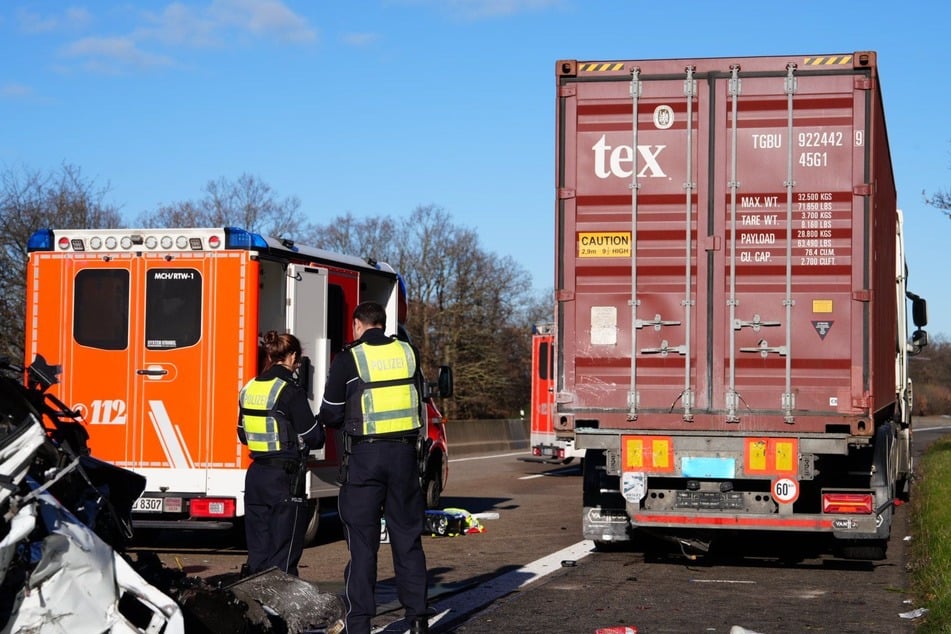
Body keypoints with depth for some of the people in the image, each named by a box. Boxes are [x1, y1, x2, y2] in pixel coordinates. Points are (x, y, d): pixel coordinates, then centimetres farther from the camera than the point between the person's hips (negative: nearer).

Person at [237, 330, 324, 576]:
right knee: (284, 554, -1)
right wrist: (319, 424, 10)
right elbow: (313, 438, -10)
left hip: (255, 475, 7)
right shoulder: (290, 391, -13)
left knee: (258, 550, 13)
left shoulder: (249, 389, 8)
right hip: (285, 479, -7)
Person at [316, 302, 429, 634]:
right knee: (408, 538, 11)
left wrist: (347, 422, 20)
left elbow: (330, 415, -2)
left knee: (362, 541, 3)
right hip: (404, 453, 3)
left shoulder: (348, 359, -6)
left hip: (364, 456, -3)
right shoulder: (409, 353, 6)